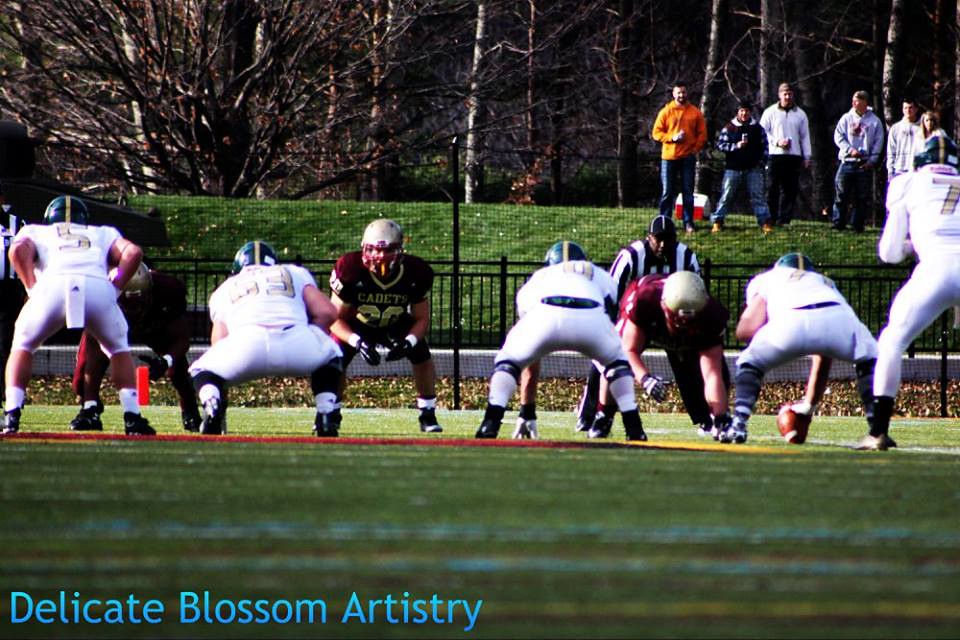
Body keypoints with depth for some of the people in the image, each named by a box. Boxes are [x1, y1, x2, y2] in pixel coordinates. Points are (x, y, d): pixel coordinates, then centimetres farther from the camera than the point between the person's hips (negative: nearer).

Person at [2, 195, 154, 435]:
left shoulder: (36, 233, 33)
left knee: (23, 345, 23)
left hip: (52, 285, -1)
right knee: (118, 348, 26)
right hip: (98, 287, 1)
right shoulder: (102, 235, 37)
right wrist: (115, 288, 18)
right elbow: (132, 252, 17)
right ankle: (132, 418, 15)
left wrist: (32, 288, 12)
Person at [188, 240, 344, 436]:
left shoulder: (225, 290, 34)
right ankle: (327, 418, 13)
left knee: (202, 371, 27)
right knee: (330, 354, 33)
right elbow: (326, 312, 19)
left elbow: (219, 345, 30)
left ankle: (212, 406, -7)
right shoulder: (295, 273, 34)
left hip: (246, 345, 0)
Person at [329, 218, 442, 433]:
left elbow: (422, 318, -15)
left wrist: (409, 342, -36)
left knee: (422, 356, -14)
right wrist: (357, 342, -42)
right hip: (356, 323, -2)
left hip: (397, 323, 2)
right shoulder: (351, 270, -34)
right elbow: (336, 318, -25)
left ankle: (428, 415, 4)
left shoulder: (415, 273, -27)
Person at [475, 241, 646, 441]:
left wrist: (526, 413, 52)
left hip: (545, 318, 0)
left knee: (508, 361, 26)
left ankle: (491, 423, 5)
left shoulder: (535, 281, 41)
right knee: (616, 361, 31)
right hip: (591, 317, 0)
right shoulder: (601, 277, 41)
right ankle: (634, 429, 18)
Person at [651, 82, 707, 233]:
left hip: (688, 157, 1)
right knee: (667, 192, 2)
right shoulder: (666, 112, 2)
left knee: (688, 192, 3)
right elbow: (657, 133, 0)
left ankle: (688, 222, 6)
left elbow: (702, 134, 7)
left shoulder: (695, 113, 5)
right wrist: (672, 138, -14)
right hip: (669, 157, -1)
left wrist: (696, 148, -7)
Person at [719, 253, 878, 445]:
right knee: (868, 362, 32)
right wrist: (810, 404, 56)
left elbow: (745, 331, 18)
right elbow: (823, 358, 46)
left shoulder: (766, 280, 35)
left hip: (792, 321, -2)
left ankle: (738, 426, 7)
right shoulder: (824, 283, 43)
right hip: (837, 317, 2)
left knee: (750, 363, 26)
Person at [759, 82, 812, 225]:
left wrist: (807, 157, 11)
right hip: (775, 155, -2)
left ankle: (784, 220, 0)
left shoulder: (800, 114, 14)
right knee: (773, 189, -5)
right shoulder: (770, 112, 7)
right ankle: (770, 219, -1)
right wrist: (777, 142, -10)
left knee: (790, 190, -2)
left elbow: (805, 137, 17)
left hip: (794, 156, 2)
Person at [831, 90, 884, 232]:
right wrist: (850, 150, -11)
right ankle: (839, 223, 3)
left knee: (862, 197, 1)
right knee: (841, 194, -3)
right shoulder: (846, 118, 7)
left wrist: (872, 160, -6)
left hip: (865, 163, -1)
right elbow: (838, 137, 4)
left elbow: (878, 142, 4)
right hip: (847, 162, 1)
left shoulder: (874, 121, 4)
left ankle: (857, 224, 6)